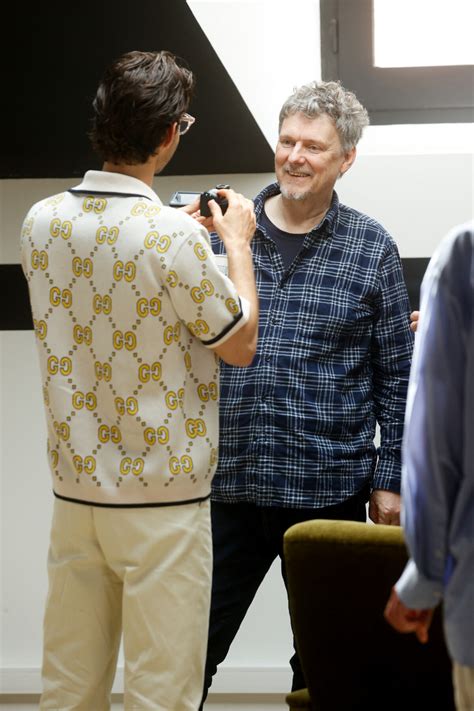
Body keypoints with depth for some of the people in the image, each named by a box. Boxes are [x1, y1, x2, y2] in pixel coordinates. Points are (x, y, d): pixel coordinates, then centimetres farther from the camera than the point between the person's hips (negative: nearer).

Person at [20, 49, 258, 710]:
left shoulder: (42, 222, 0)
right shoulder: (172, 236, -19)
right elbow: (241, 345, -6)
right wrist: (238, 243, 6)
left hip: (74, 488, 6)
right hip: (163, 496, -6)